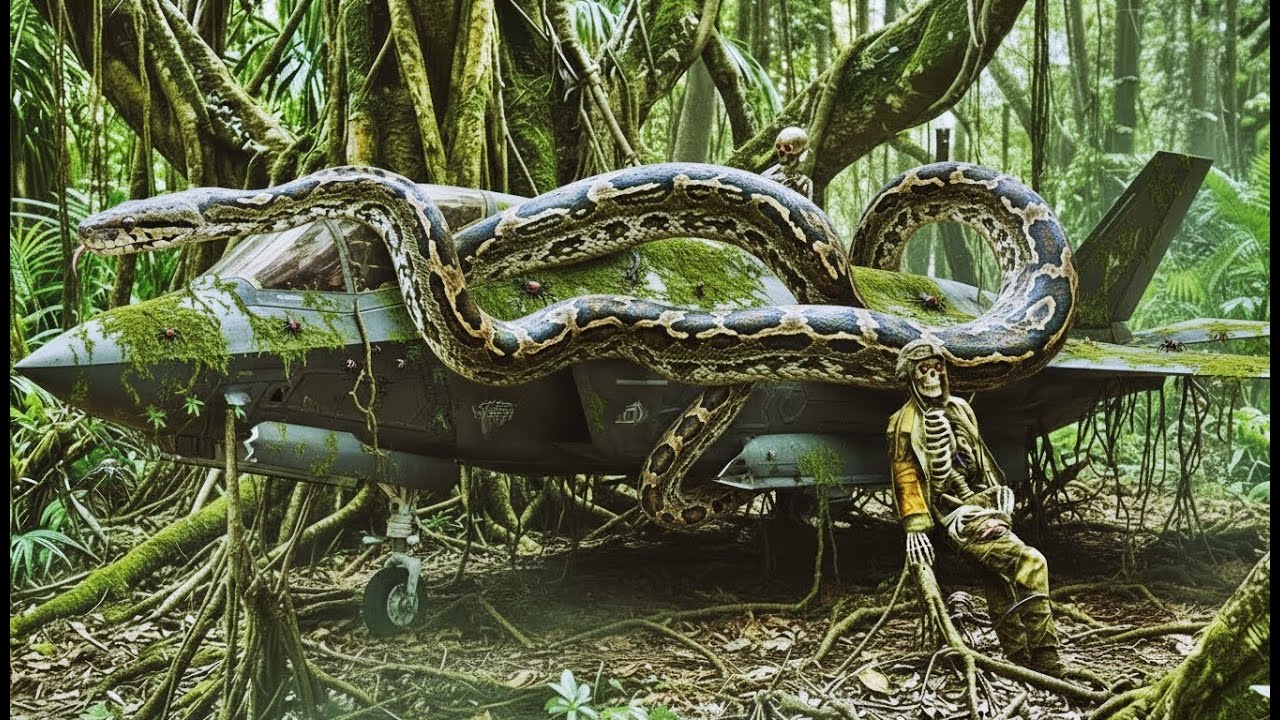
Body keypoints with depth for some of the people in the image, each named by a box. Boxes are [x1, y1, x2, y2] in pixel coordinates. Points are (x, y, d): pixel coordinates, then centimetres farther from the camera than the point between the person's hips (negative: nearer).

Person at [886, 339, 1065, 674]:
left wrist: (999, 502, 20)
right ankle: (1044, 660, -15)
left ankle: (1021, 661, 14)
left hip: (987, 509, 7)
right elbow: (905, 478, -8)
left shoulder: (959, 408, 15)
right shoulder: (905, 424, -6)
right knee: (1031, 564, -21)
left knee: (1002, 589, 6)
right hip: (960, 517, -7)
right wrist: (914, 529, -12)